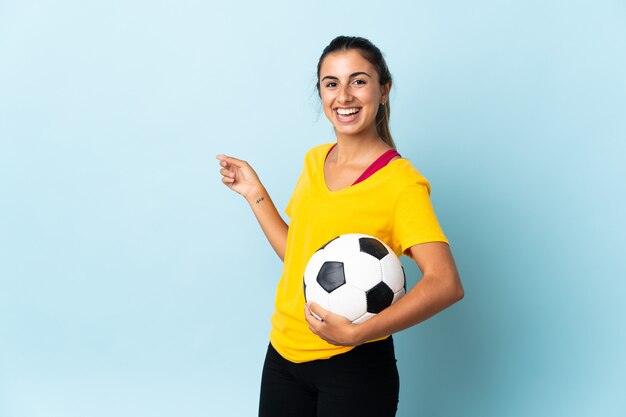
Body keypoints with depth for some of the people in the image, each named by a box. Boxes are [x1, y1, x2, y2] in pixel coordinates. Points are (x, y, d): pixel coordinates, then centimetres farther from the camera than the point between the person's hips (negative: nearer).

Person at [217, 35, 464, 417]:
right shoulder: (314, 161, 5)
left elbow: (446, 284, -24)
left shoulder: (400, 181, -15)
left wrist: (357, 333, -29)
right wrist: (255, 193, 9)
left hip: (354, 368, -5)